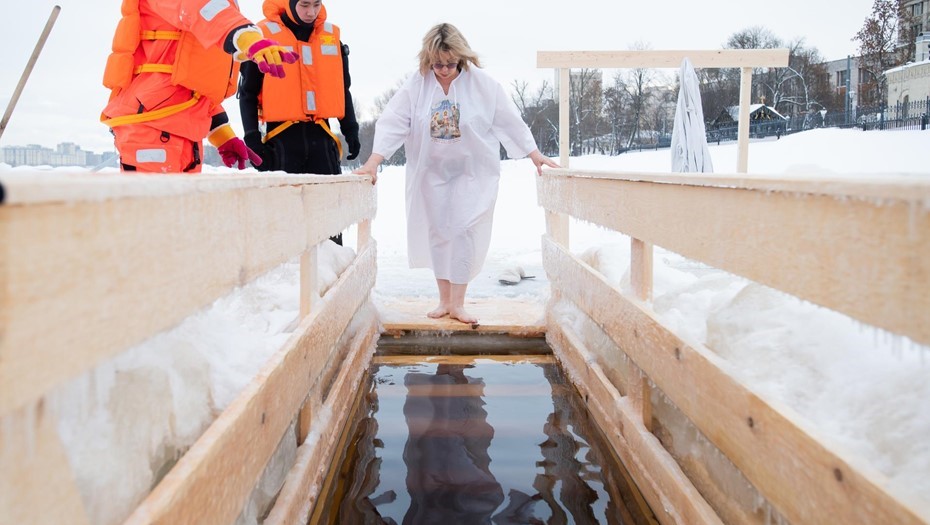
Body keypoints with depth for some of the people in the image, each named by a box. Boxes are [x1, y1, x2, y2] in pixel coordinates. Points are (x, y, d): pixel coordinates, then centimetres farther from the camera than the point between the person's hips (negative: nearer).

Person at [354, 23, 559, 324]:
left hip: (472, 172, -2)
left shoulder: (482, 83, -10)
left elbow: (510, 122, -5)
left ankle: (457, 304, -3)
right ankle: (444, 300, 16)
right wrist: (373, 162, -21)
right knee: (438, 233, 6)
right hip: (432, 172, 2)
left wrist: (535, 156, -3)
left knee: (463, 232, -9)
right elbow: (393, 123, -12)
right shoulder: (416, 85, -8)